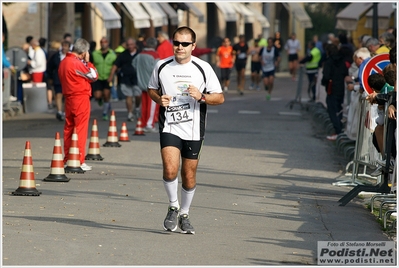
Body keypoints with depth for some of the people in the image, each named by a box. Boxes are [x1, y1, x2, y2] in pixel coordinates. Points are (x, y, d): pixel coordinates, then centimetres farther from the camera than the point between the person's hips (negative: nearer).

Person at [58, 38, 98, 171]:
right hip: (81, 98, -8)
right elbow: (94, 76, -9)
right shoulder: (77, 63, -16)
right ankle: (79, 161, -8)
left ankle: (67, 159, 16)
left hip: (68, 98, 8)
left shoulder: (63, 62, 9)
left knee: (68, 128, 12)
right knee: (81, 129, -6)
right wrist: (88, 61, -1)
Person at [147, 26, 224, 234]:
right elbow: (151, 89, 17)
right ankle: (173, 207, 6)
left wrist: (201, 96, -19)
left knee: (189, 175, 7)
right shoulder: (162, 66, 1)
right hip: (169, 127, 0)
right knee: (170, 169, -19)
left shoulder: (203, 68, -3)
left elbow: (220, 98, 0)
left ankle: (184, 214, 27)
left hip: (193, 130, 0)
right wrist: (159, 99, -5)